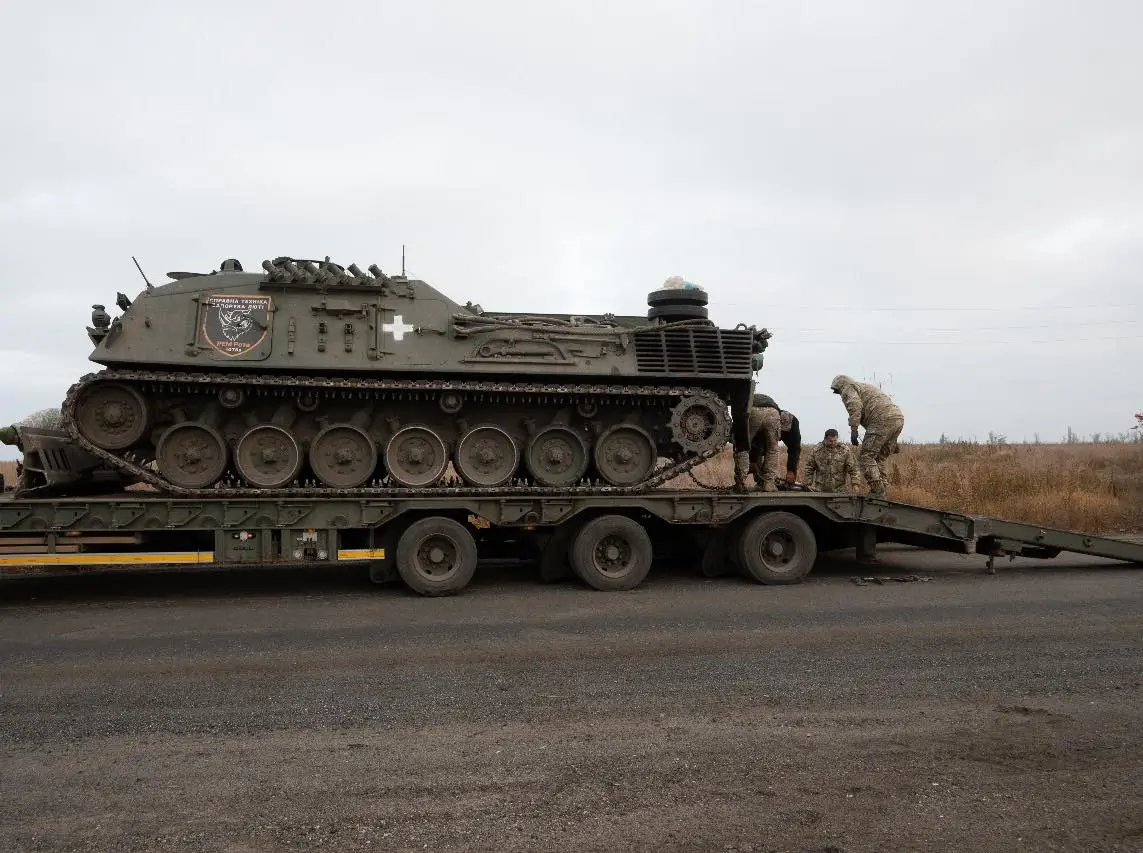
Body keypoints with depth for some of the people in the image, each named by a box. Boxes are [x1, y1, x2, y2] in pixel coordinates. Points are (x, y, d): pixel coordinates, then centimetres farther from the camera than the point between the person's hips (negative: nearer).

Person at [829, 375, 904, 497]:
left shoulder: (848, 389, 10)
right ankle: (881, 493, 12)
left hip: (882, 420, -9)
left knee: (865, 456, -6)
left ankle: (878, 491, -14)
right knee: (880, 458, 16)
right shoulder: (865, 386, 36)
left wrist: (853, 431, -15)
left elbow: (855, 406, -12)